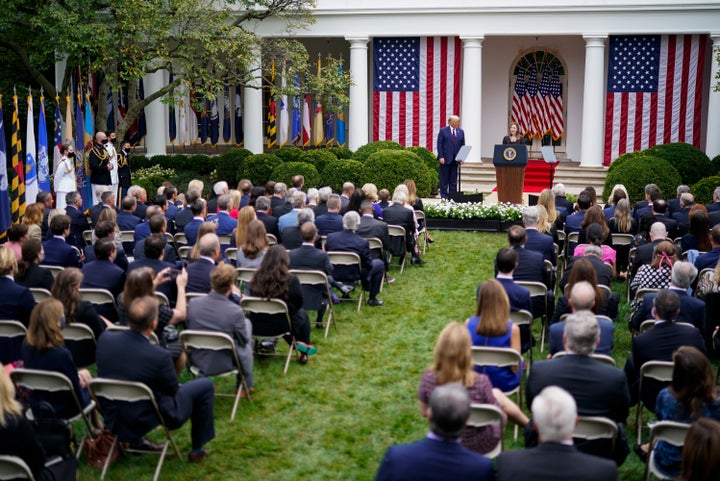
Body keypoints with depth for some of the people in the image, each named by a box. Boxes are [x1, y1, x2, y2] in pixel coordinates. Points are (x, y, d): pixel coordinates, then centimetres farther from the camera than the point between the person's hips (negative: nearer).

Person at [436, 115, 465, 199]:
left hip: (455, 159, 4)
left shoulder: (461, 132, 11)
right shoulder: (443, 131, -1)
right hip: (445, 158, -4)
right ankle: (444, 195, 6)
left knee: (453, 179, 6)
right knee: (444, 178, 1)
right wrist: (441, 157, -13)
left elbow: (462, 145, 11)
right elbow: (439, 145, -5)